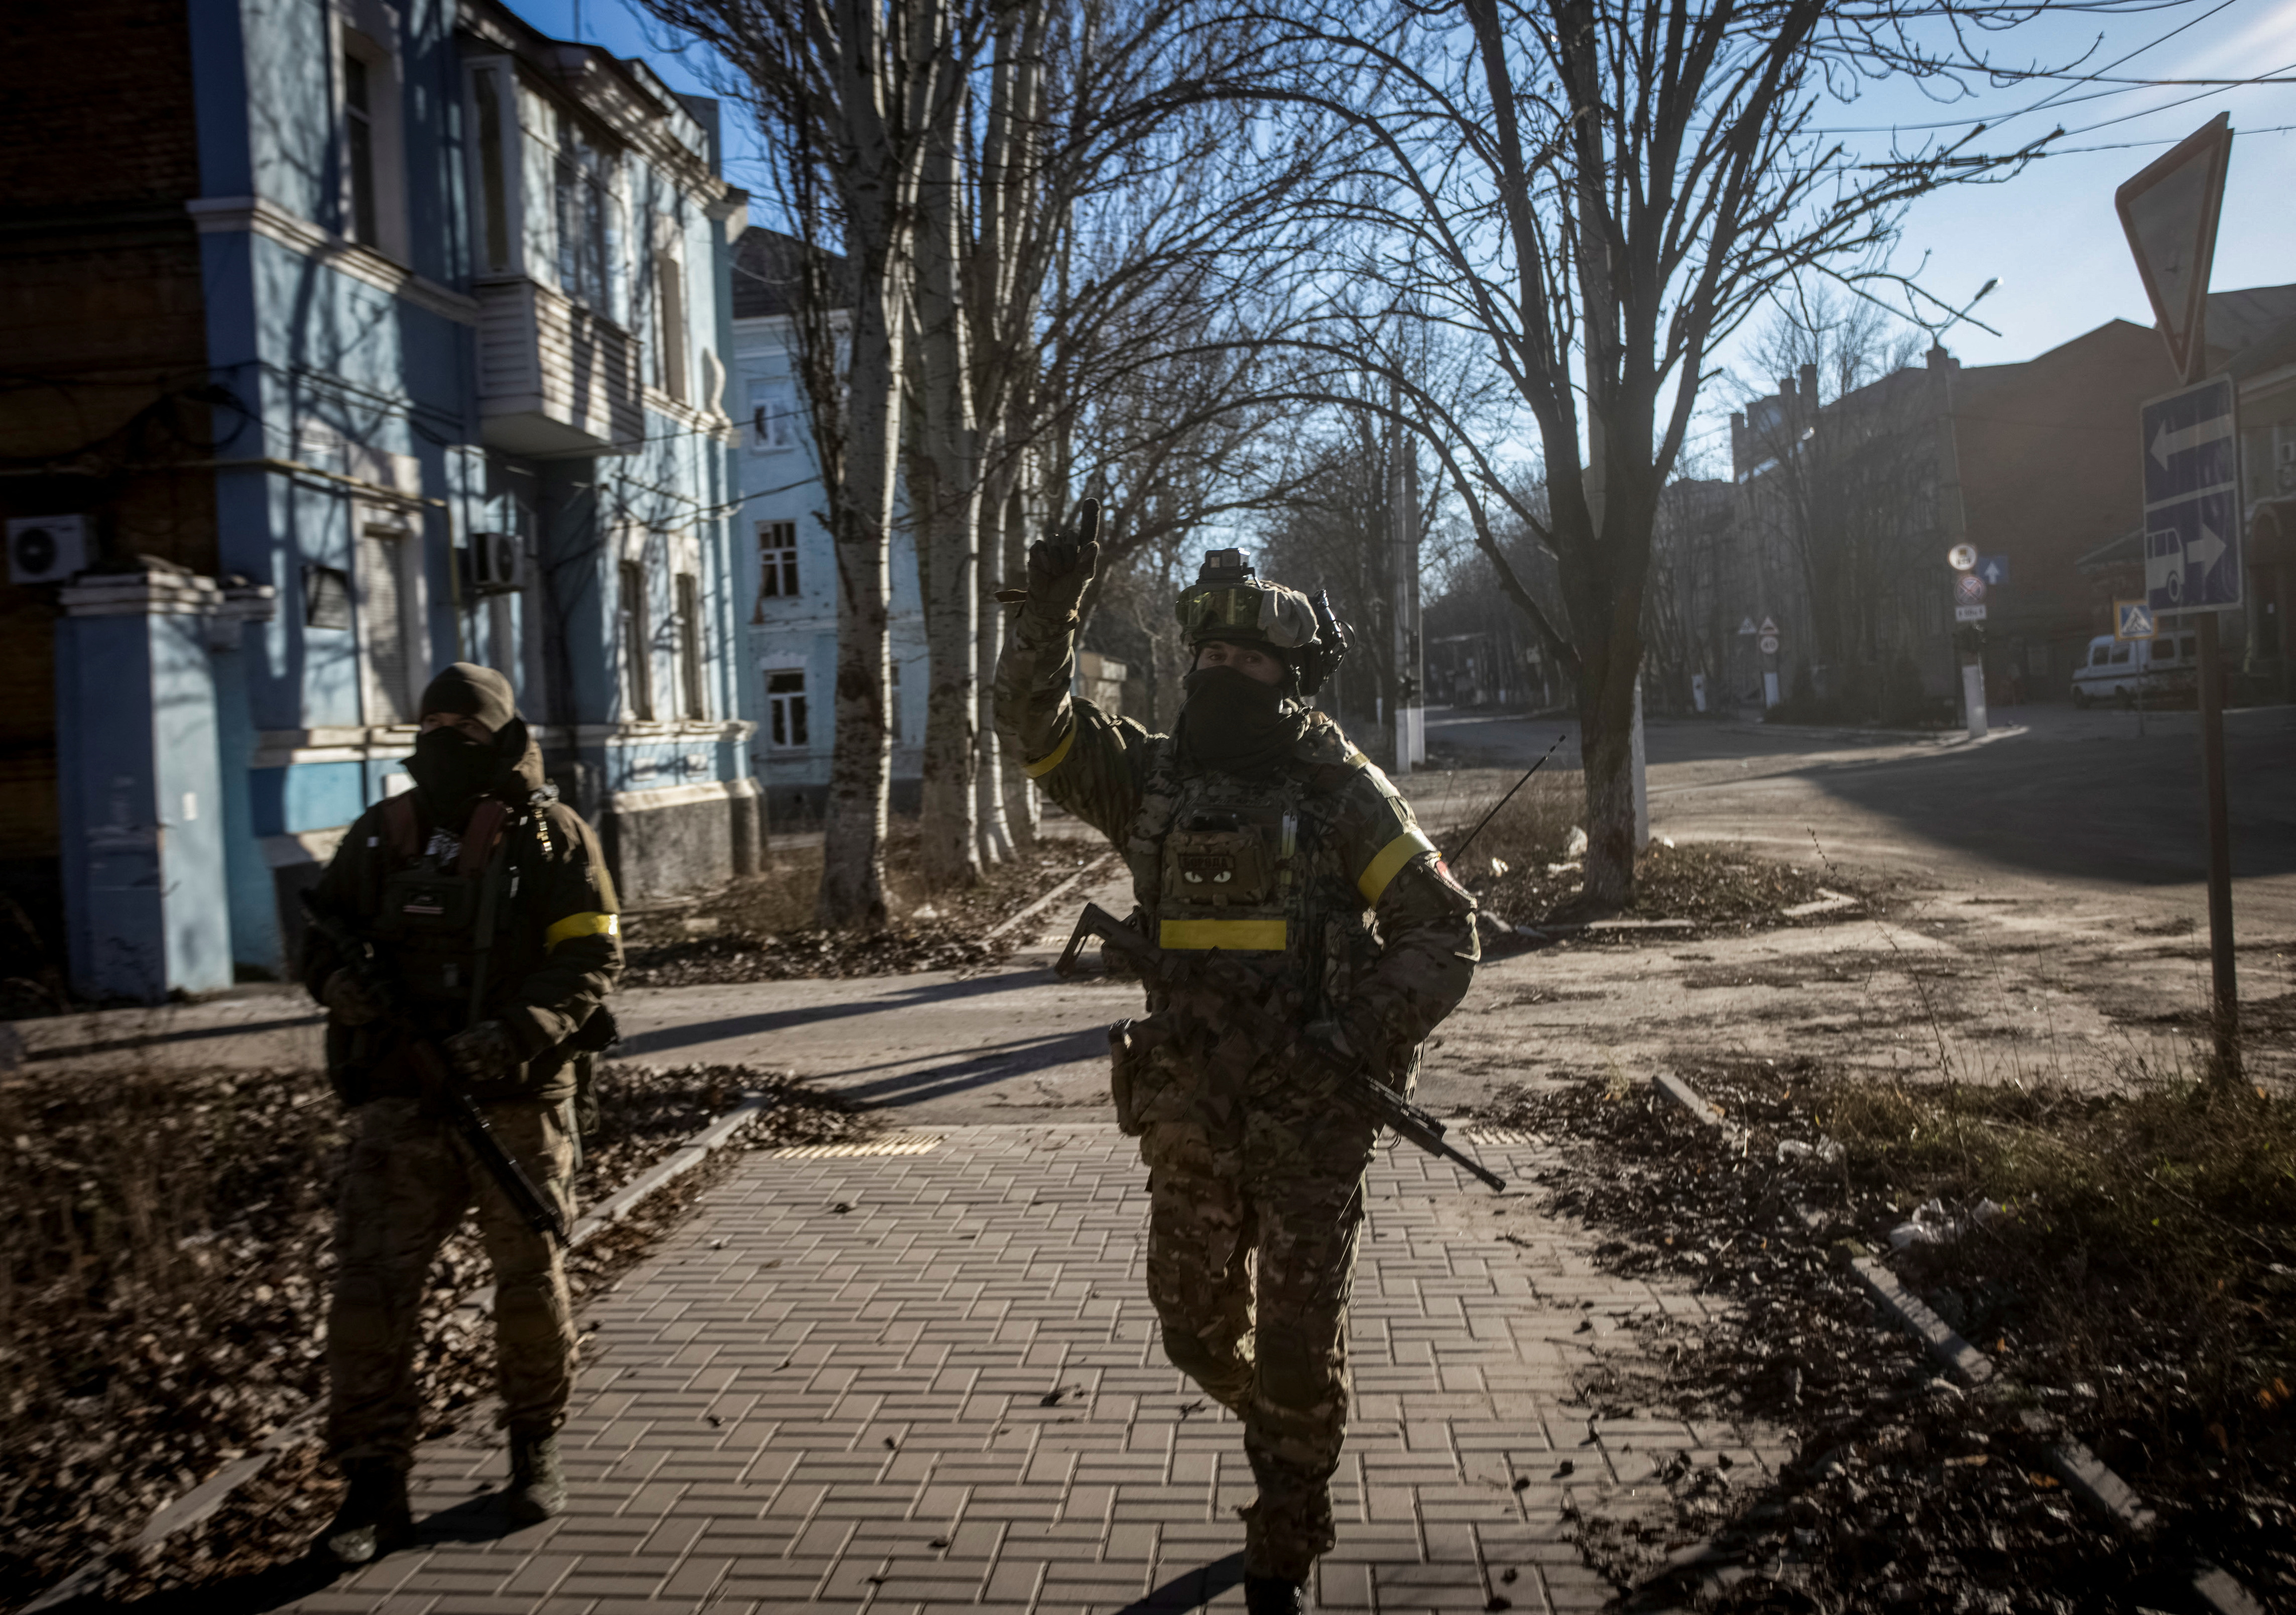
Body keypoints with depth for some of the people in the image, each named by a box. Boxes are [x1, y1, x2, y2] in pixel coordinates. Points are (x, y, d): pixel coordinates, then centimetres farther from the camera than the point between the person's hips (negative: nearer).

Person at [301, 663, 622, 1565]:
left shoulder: (554, 837, -1)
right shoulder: (384, 833, 7)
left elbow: (594, 957, -6)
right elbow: (322, 933, 15)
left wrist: (513, 1034, -20)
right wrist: (340, 981, -9)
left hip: (518, 1100, -2)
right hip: (402, 1101, 2)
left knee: (531, 1280, 9)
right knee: (369, 1286, -3)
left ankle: (536, 1448, 30)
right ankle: (374, 1486, 9)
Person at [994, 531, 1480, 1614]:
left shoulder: (1341, 791, -6)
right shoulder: (1154, 776, 5)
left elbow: (1445, 930, -6)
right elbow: (1032, 719, -2)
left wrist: (1360, 1034, -18)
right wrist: (1050, 609, -16)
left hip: (1310, 1114, -4)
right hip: (1189, 1111, 4)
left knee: (1298, 1347, 5)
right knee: (1198, 1333, 16)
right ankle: (1276, 1423, 48)